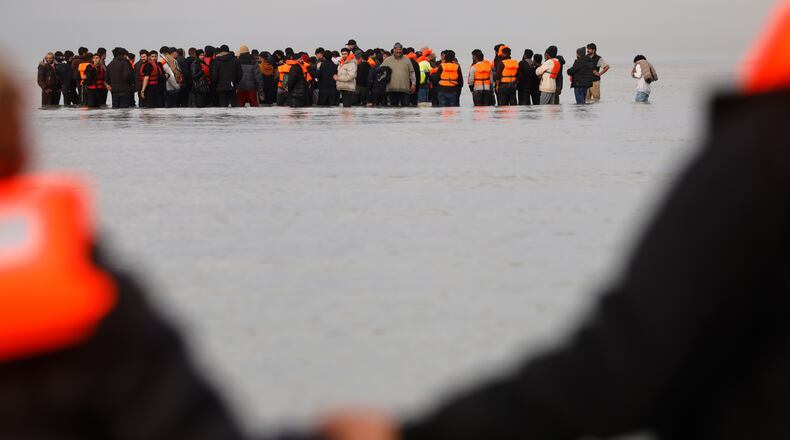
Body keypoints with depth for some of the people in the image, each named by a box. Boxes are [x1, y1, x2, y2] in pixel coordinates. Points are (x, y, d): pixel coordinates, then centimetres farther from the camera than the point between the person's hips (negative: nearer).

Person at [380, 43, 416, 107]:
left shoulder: (407, 60, 10)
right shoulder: (387, 61, 8)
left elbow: (412, 73, 12)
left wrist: (413, 83, 5)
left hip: (405, 89, 0)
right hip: (392, 89, 0)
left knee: (406, 105, -3)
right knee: (393, 106, 4)